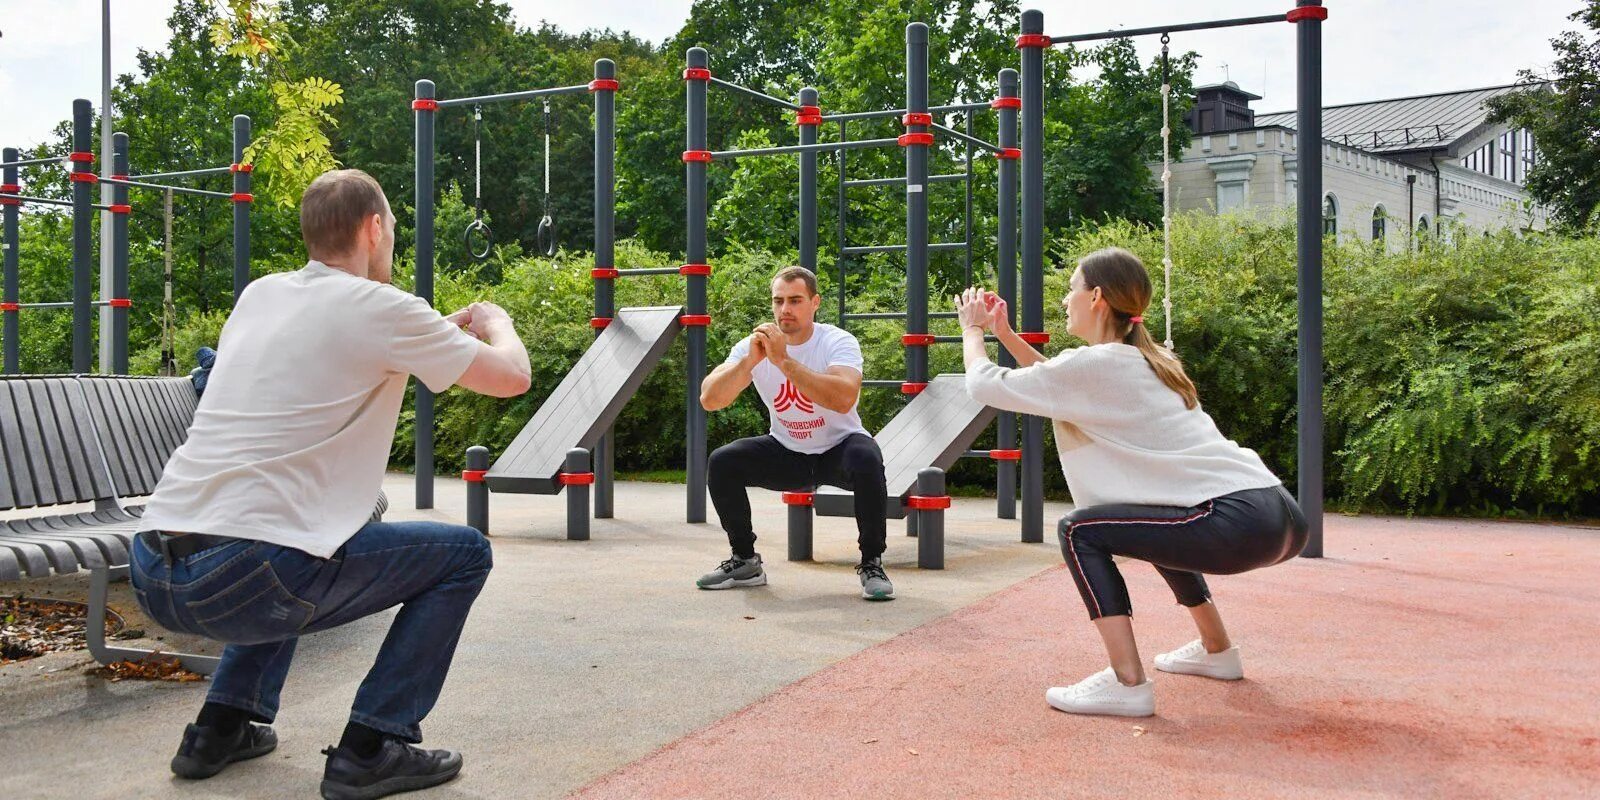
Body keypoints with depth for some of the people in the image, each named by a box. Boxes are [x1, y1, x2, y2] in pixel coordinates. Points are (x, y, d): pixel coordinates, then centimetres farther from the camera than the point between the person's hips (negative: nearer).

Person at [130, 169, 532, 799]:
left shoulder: (259, 295, 16)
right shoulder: (379, 309, -5)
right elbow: (512, 377, 4)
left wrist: (447, 328, 41)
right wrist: (496, 323, 26)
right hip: (240, 580, -8)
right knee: (463, 552, 8)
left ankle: (223, 728, 29)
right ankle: (370, 749, 4)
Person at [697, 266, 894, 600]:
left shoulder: (838, 342, -21)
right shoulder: (754, 345, -10)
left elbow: (844, 399, -41)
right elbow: (708, 400, -21)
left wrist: (784, 361, -43)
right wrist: (749, 361, -36)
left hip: (838, 447, -3)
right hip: (786, 453, 4)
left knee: (866, 460, -35)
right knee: (722, 462, -17)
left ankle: (871, 564, -15)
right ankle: (745, 562, 2)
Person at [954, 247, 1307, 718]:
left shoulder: (1095, 364, -6)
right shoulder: (1142, 360, 21)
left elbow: (985, 384, 2)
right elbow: (1059, 385, 37)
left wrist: (972, 329, 21)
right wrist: (1005, 333, 34)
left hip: (1238, 523, -9)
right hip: (1281, 519, 10)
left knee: (1081, 529, -1)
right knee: (1155, 521, 34)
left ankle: (1128, 683, -8)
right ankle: (1217, 651, 41)